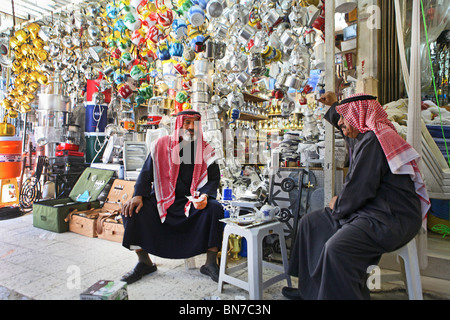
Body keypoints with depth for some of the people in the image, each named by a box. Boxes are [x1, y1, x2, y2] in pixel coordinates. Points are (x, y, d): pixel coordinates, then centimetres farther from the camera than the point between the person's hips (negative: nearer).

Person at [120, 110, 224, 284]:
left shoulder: (206, 150, 2)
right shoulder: (161, 145, 1)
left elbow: (214, 179, 1)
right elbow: (146, 172, 2)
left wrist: (204, 196, -20)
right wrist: (138, 196, -14)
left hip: (192, 203, 0)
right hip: (162, 201, 1)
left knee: (215, 208, -28)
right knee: (133, 209, -21)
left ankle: (210, 264, -15)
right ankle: (144, 262, -4)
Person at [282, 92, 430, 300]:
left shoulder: (373, 140, -19)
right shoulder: (365, 136, 13)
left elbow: (360, 187, -22)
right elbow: (346, 127, 39)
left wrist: (337, 206, -5)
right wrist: (334, 105, 39)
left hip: (392, 220, -11)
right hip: (370, 210, 11)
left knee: (337, 248, -34)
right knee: (310, 223, 9)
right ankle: (309, 291, 18)